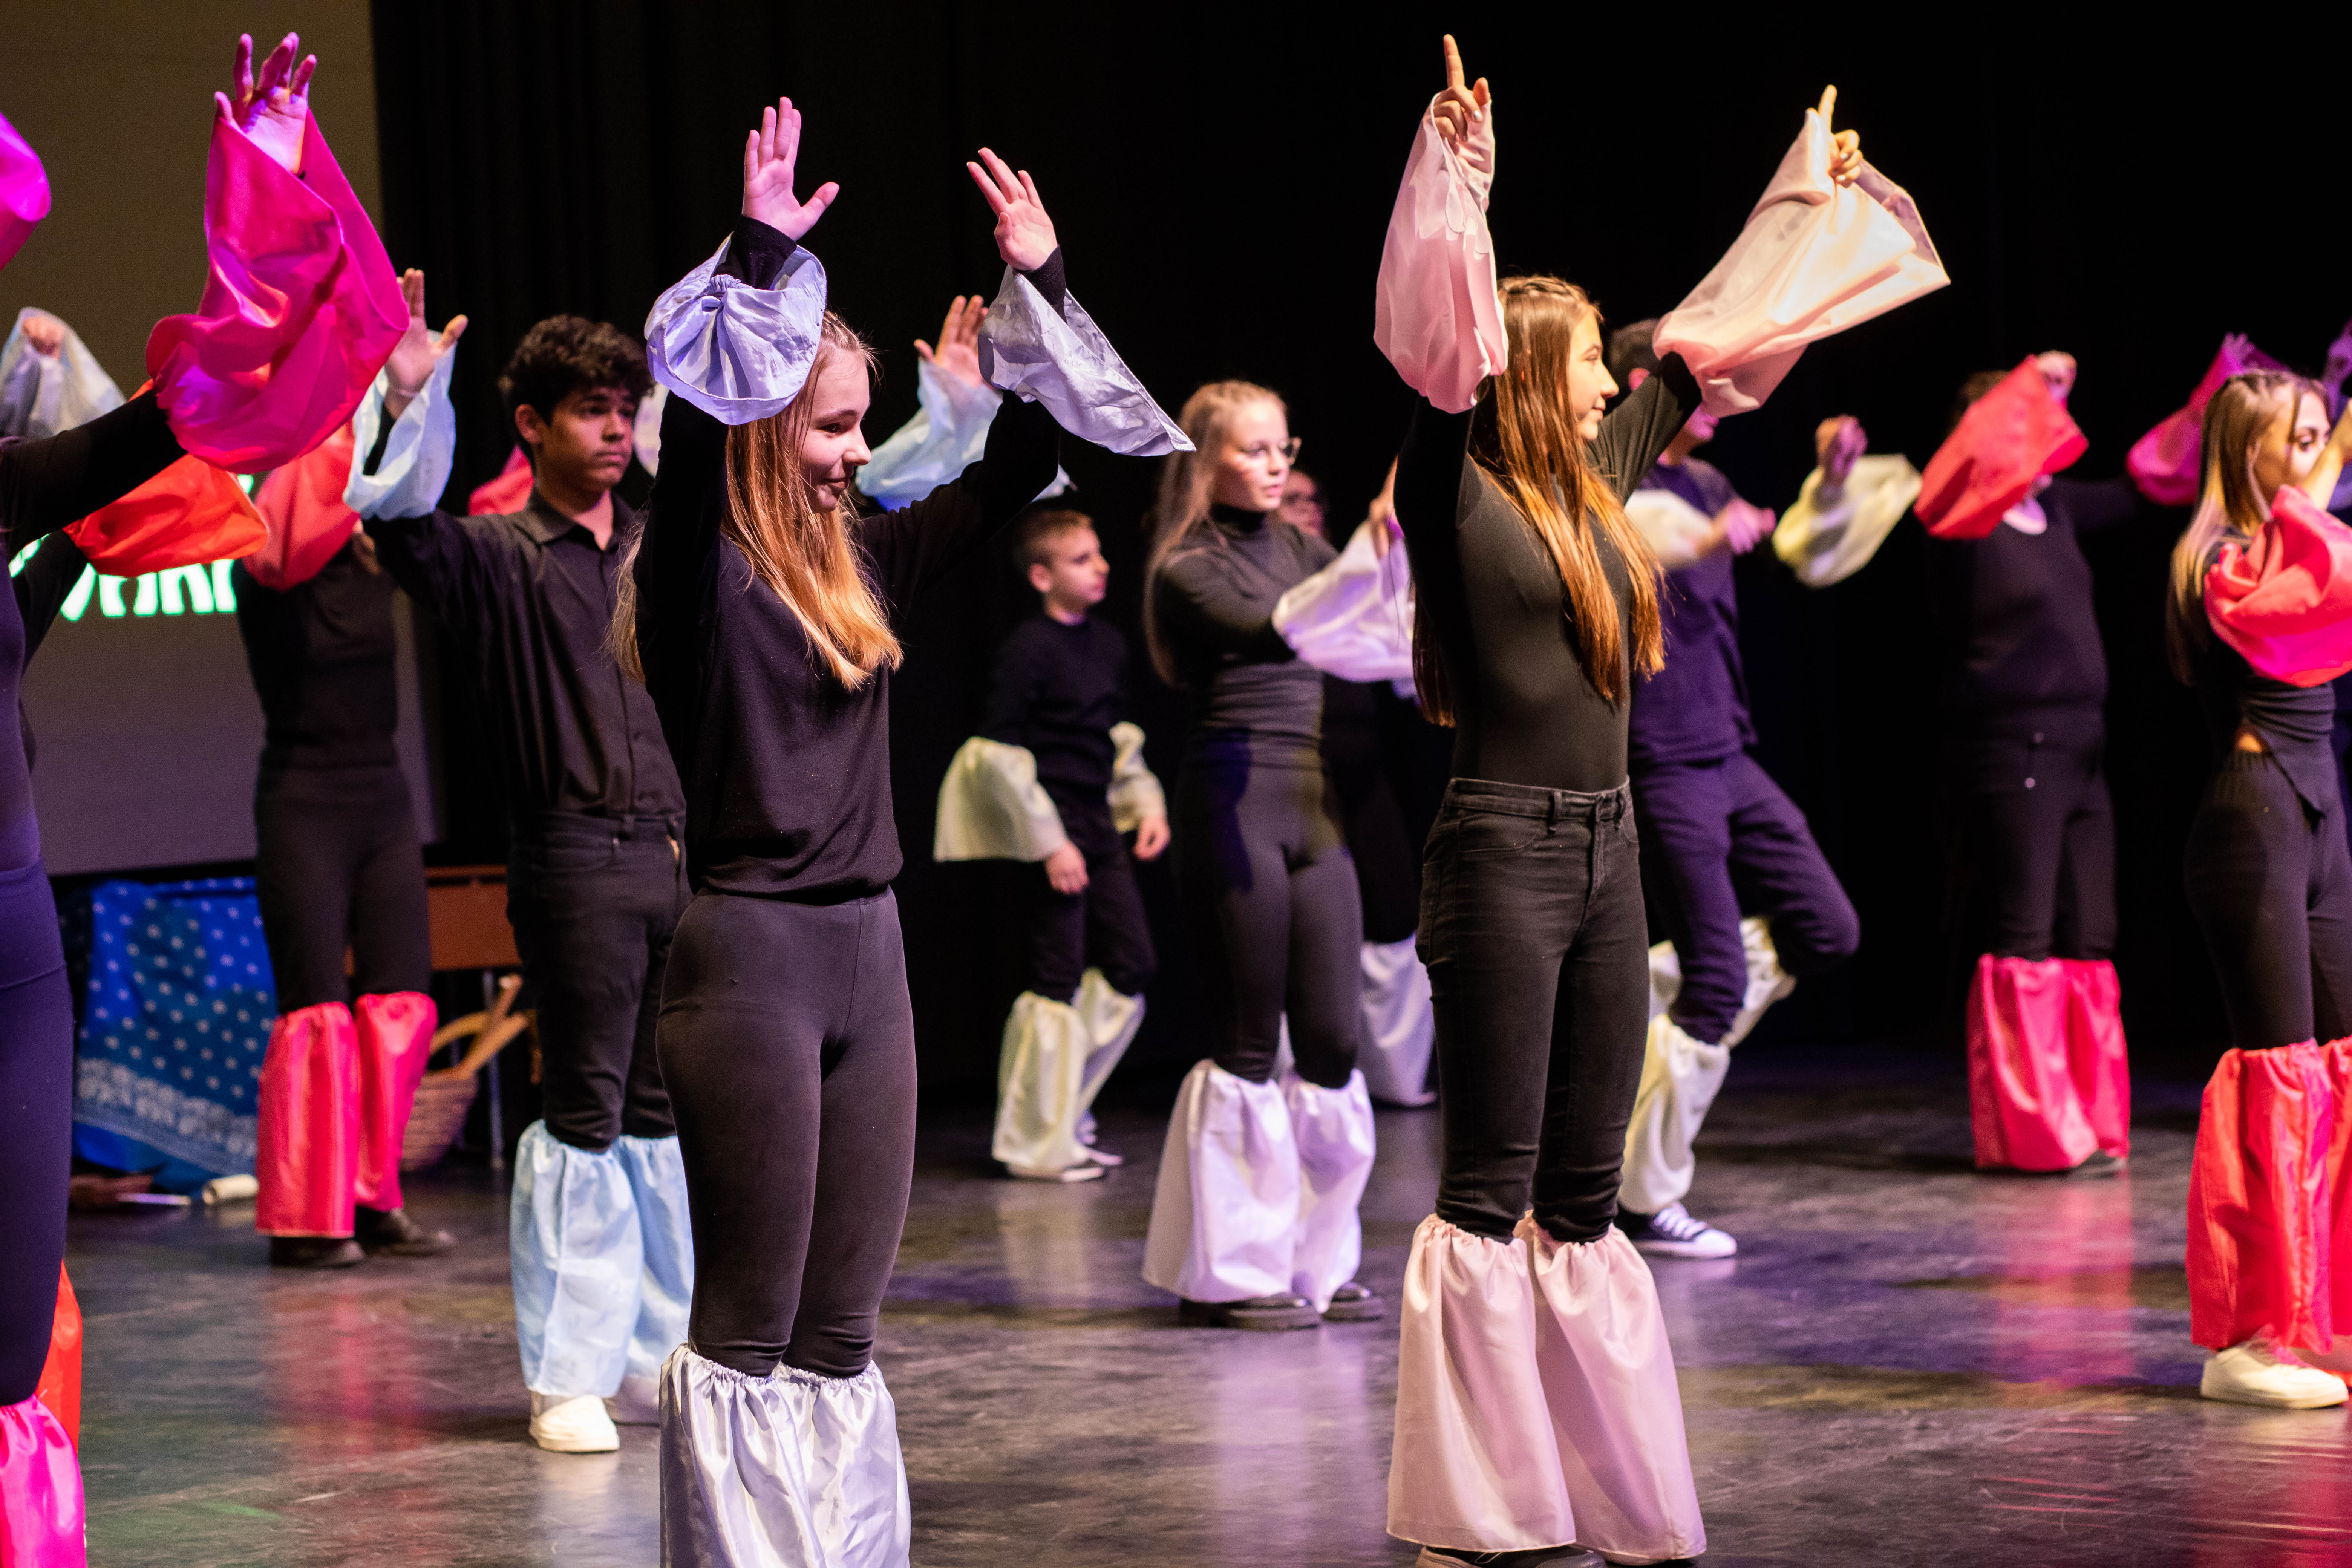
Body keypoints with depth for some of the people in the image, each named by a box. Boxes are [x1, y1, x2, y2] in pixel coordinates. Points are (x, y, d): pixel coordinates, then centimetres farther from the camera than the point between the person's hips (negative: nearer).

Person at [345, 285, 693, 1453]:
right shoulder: (495, 557, 3)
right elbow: (396, 508, -19)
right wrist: (406, 399, -33)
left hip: (686, 854, 5)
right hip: (578, 860, -5)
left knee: (669, 1117, 8)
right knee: (586, 1115, -4)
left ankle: (658, 1360, 17)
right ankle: (569, 1379, 3)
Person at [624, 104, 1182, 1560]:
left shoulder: (866, 559, 11)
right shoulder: (699, 569, -8)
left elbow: (1022, 457, 19)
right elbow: (702, 409, -26)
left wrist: (1038, 284, 16)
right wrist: (760, 254, -27)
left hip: (869, 951, 7)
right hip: (748, 956, -7)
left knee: (843, 1332, 10)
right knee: (747, 1329, -2)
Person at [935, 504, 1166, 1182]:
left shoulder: (1108, 643, 10)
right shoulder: (1027, 650, -15)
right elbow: (1002, 756, -16)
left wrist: (1147, 803, 12)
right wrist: (1048, 842, -17)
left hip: (1100, 821, 8)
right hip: (1052, 826, -8)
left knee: (1131, 964, 10)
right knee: (1058, 980, -4)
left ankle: (1061, 1113, 21)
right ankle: (1038, 1144, 6)